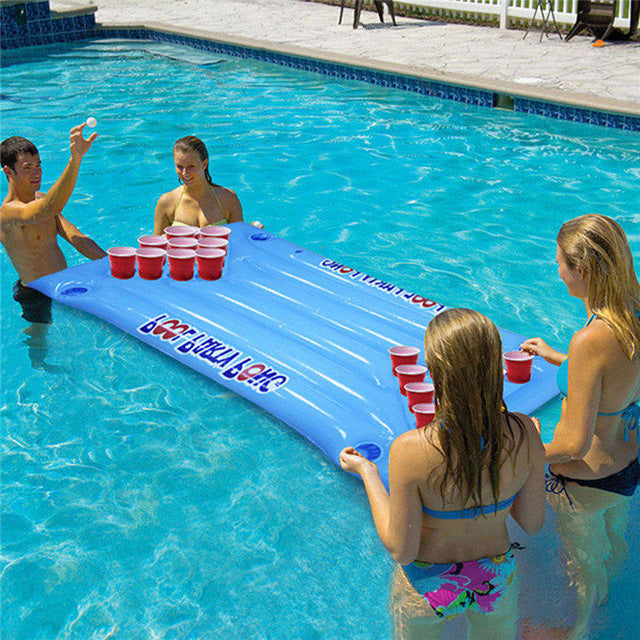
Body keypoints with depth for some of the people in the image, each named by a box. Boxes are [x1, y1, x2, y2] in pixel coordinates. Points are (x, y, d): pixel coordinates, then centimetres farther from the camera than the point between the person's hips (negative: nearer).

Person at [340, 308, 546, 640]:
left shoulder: (410, 451, -33)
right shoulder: (523, 434, -23)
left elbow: (402, 549, -20)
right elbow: (532, 523, -8)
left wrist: (367, 472, -11)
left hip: (428, 586, -2)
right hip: (497, 581, 2)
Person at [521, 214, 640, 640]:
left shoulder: (591, 340, -36)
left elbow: (576, 444, -31)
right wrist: (557, 358, 14)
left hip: (587, 481, -7)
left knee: (582, 564, 21)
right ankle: (602, 596, 63)